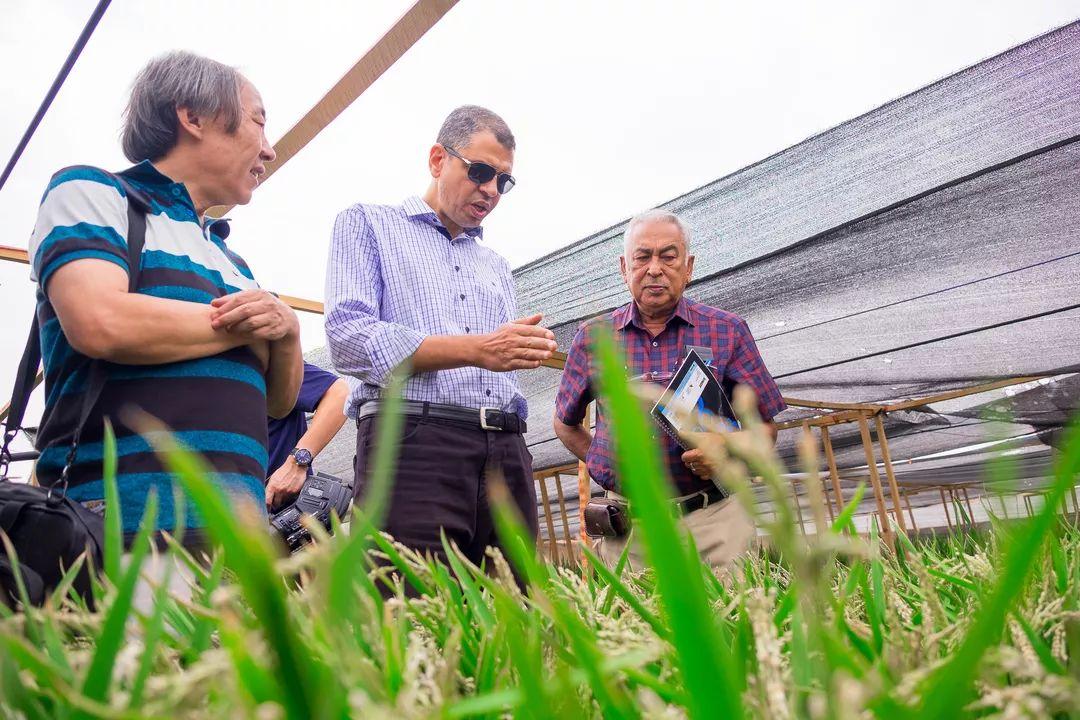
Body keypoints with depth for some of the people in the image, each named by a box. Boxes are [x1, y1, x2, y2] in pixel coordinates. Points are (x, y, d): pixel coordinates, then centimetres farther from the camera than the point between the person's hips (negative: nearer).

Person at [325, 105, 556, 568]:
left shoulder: (497, 267, 26)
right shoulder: (369, 224, 10)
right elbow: (348, 340, -7)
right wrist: (476, 350, -13)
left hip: (506, 453, 5)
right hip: (413, 442, -5)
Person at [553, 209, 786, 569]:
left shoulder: (728, 330, 2)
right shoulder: (593, 337, 5)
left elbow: (765, 425, 7)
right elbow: (566, 424, 17)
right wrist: (612, 468, 5)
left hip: (714, 517, 0)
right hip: (628, 527, 1)